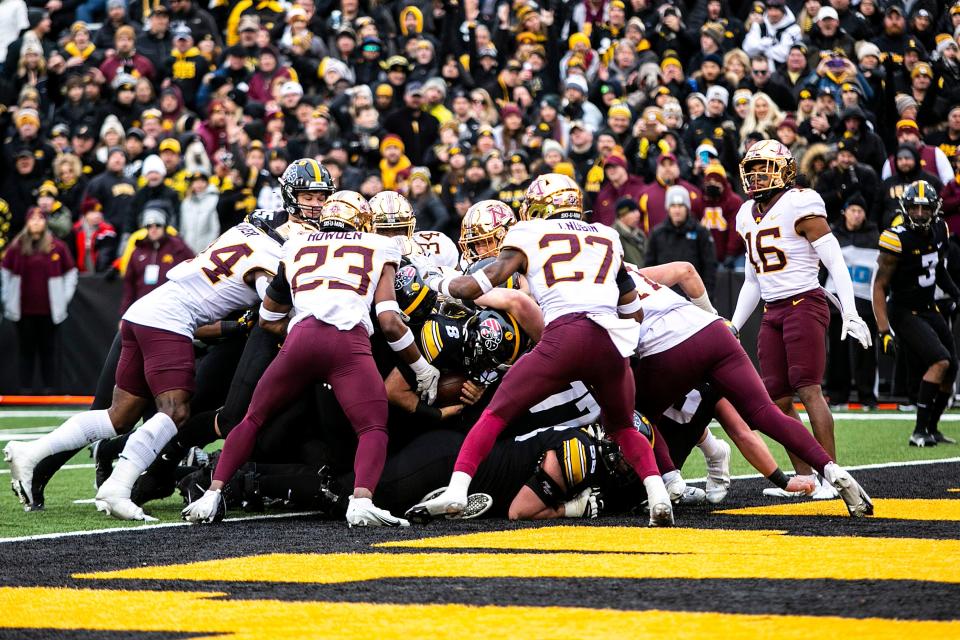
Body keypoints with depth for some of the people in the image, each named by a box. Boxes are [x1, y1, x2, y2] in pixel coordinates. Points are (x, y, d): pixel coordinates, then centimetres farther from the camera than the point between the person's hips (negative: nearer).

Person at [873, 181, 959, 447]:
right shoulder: (897, 239, -22)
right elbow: (879, 286, -19)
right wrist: (884, 331, -24)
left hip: (929, 310, 8)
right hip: (904, 313, -8)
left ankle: (931, 429, 23)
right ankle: (919, 432, -17)